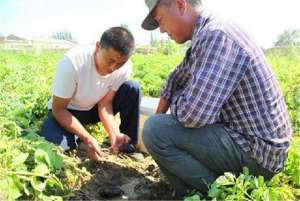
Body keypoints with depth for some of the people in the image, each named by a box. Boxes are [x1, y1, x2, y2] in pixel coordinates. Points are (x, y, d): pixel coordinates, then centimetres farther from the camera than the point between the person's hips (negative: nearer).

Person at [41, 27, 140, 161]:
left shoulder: (125, 67, -22)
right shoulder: (73, 62, -33)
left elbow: (104, 103, -15)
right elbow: (58, 109, -24)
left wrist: (114, 134, -32)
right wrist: (87, 139, -33)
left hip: (94, 108, 3)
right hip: (66, 110, -3)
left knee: (132, 89, -21)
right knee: (53, 144, -33)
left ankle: (129, 146, -6)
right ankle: (77, 138, 2)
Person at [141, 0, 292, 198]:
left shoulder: (216, 36, -23)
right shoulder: (206, 35, 8)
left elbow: (193, 114, -31)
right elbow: (178, 78, 20)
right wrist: (159, 116, 19)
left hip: (257, 151, -10)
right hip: (244, 134, 10)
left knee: (154, 131, -18)